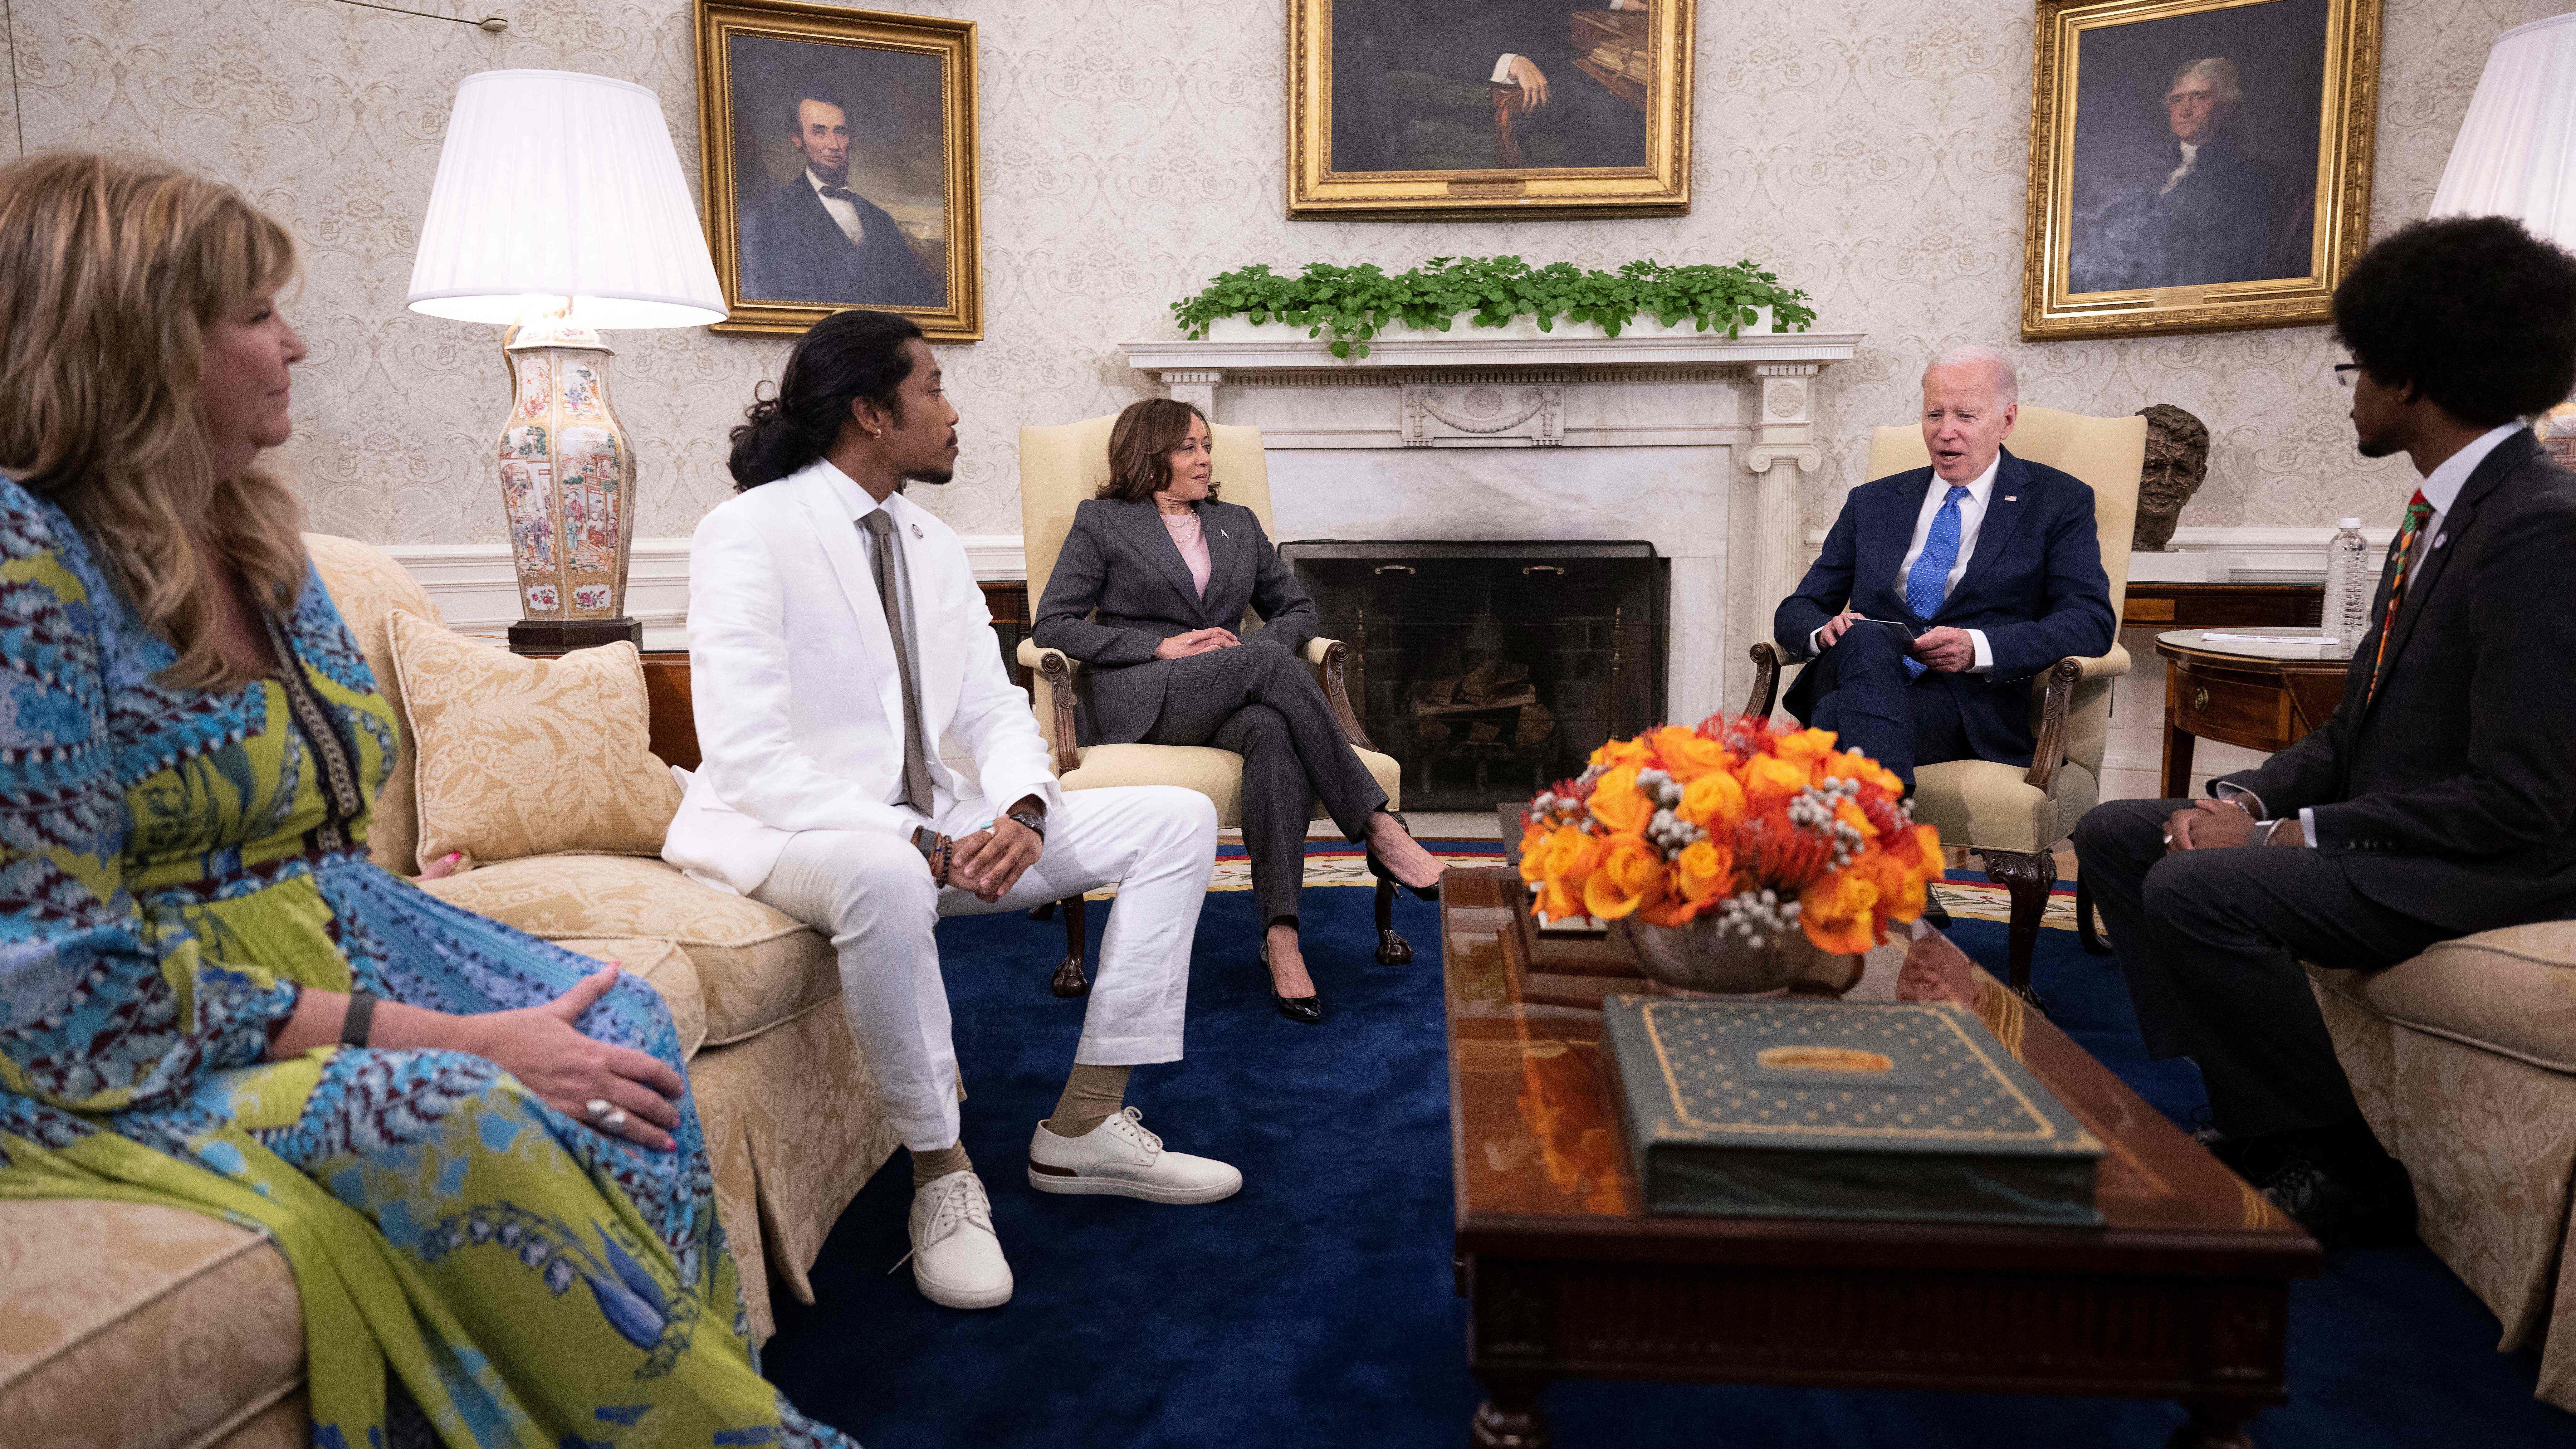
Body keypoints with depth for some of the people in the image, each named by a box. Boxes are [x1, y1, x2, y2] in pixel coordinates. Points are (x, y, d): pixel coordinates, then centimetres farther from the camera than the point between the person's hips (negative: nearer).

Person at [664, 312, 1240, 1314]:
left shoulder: (931, 545, 12)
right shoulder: (750, 533, -13)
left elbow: (993, 709, 9)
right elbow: (748, 756, -22)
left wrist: (1022, 809, -13)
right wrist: (916, 843, -28)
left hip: (923, 827, 8)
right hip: (780, 833, -8)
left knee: (1178, 820, -2)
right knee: (883, 876, -44)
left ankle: (1085, 1127, -2)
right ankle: (940, 1174, -22)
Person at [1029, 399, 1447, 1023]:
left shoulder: (1238, 524, 24)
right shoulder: (1102, 520, 10)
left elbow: (1297, 607, 25)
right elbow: (1052, 625, 1)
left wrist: (1257, 645, 0)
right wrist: (1163, 646, -10)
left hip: (1224, 702, 4)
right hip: (1133, 702, -3)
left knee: (1273, 730, -36)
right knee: (1268, 663, -32)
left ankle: (1281, 937, -44)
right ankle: (1380, 831, -32)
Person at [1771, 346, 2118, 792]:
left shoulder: (2058, 502, 13)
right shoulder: (1873, 502, 23)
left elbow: (2092, 622, 0)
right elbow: (1796, 611, 19)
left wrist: (1977, 647, -17)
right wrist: (1826, 629, -8)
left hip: (1970, 704, -3)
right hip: (1864, 675, 3)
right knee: (1867, 639, -36)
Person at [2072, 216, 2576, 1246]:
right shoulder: (2443, 511, 11)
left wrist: (2290, 835, -20)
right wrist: (2247, 798, -3)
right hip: (2387, 825, 10)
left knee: (2196, 889, -29)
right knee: (2114, 834, 5)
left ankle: (2339, 1172, -9)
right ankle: (2254, 1119, 5)